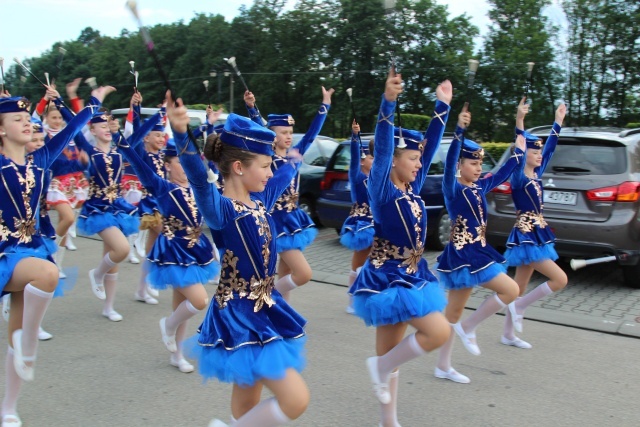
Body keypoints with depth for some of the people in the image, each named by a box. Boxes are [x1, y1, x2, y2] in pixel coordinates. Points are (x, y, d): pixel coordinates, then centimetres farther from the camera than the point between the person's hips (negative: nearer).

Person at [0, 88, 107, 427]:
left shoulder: (39, 160, 7)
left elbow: (69, 132, 16)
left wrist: (94, 103, 22)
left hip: (32, 249, 5)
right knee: (48, 272, -37)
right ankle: (28, 345, -14)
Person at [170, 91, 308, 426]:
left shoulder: (260, 201, 5)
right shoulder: (221, 209, -18)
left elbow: (283, 176, 27)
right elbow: (200, 180, -39)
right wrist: (181, 134, -57)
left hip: (265, 310, 8)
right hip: (239, 315, -8)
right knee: (296, 400, -10)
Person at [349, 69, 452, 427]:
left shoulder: (411, 188, 6)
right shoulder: (383, 190, -14)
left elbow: (431, 145, 12)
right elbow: (382, 146, -27)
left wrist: (442, 107, 13)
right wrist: (388, 104, -38)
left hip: (411, 275, 8)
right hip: (389, 278, -8)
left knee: (392, 356, 13)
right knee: (439, 332, -13)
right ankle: (380, 367, 6)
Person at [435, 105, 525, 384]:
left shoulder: (479, 187, 10)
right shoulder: (453, 188, -13)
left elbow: (504, 173, 21)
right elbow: (449, 163, -30)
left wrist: (520, 149, 23)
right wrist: (459, 131, -42)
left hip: (475, 252, 8)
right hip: (463, 254, -8)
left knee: (454, 311, 12)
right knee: (510, 289, -8)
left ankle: (443, 366, 20)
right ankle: (468, 329, 4)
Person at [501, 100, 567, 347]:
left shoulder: (536, 175, 8)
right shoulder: (518, 178, -13)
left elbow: (550, 148, 17)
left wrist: (558, 122, 20)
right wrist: (519, 122, -40)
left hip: (537, 235, 8)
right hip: (526, 237, -8)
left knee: (520, 289, 11)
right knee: (560, 280, -9)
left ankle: (508, 335, 19)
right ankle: (519, 307, 3)